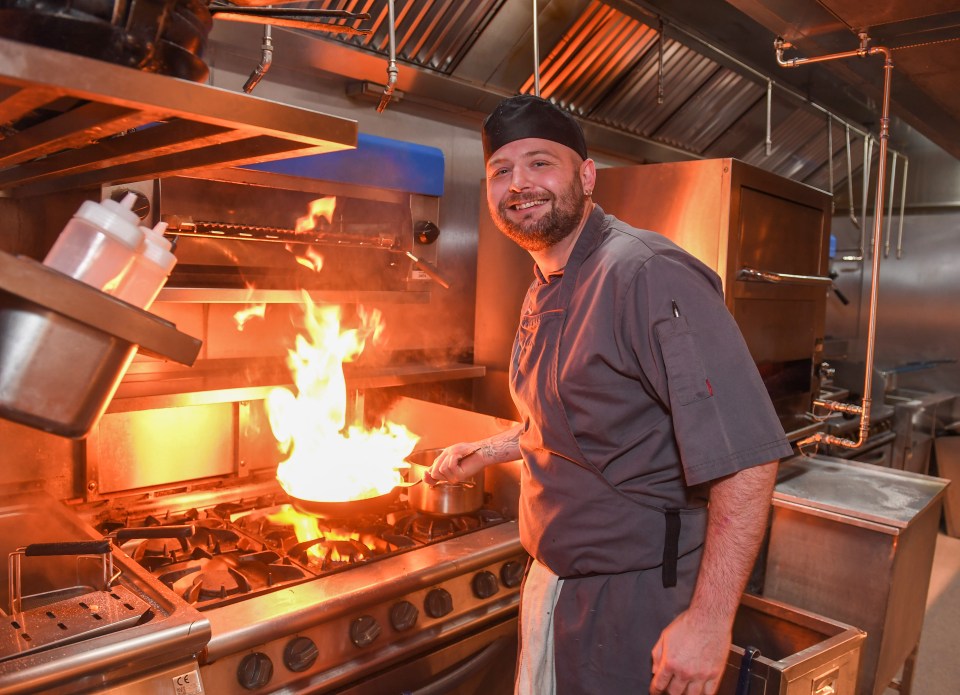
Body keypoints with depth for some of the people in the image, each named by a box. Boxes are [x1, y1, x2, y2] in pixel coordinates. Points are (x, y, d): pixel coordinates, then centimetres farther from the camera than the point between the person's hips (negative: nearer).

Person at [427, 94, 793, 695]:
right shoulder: (544, 293, 7)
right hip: (552, 579, 9)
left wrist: (710, 620, -27)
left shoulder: (647, 275, -24)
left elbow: (747, 454, -28)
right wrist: (488, 452, 14)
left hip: (636, 600, -8)